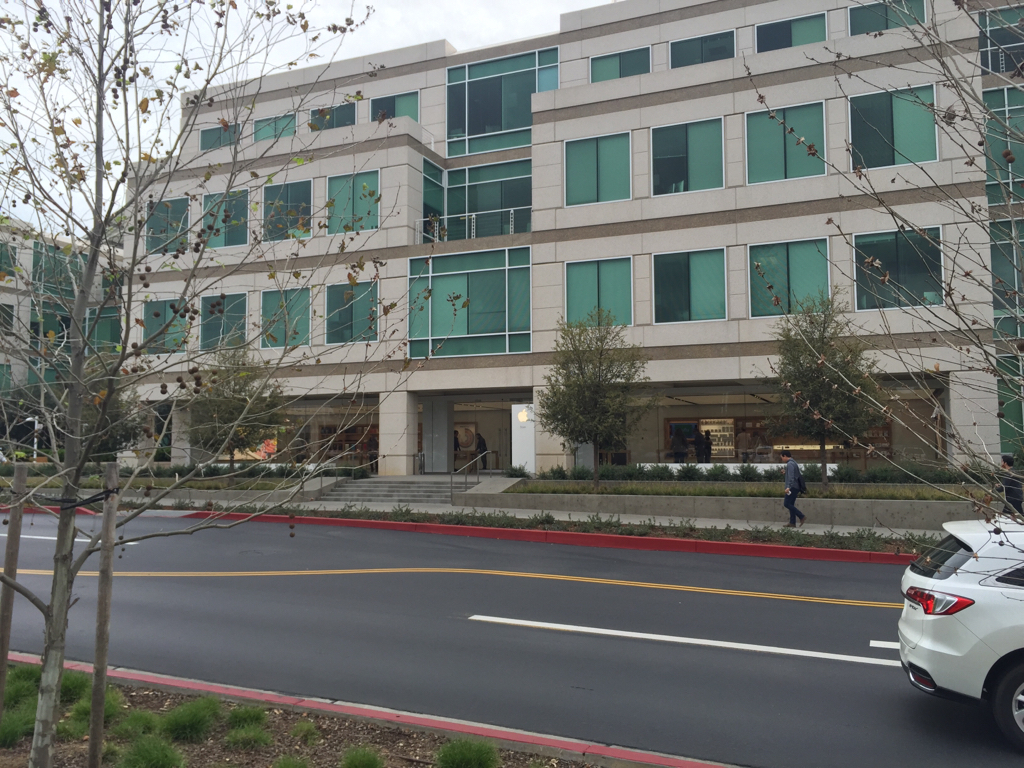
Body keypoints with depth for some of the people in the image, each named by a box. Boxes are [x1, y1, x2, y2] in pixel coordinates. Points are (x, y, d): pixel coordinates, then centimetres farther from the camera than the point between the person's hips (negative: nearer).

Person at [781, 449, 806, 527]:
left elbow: (791, 476, -23)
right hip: (796, 488, 10)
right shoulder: (794, 462, 20)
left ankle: (802, 516, -12)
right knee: (791, 504, 9)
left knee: (786, 504, -10)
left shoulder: (790, 464, -12)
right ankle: (792, 523, 6)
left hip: (793, 487, -10)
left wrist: (788, 487, -30)